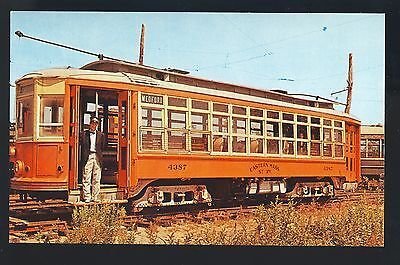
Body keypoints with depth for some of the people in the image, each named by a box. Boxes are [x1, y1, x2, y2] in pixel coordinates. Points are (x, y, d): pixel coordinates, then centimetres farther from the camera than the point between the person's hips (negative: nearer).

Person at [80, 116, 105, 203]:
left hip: (97, 157, 2)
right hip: (88, 157, -2)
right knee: (86, 178, -4)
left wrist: (100, 155, 4)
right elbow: (81, 146, 4)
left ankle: (95, 197, 7)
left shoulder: (101, 135, 15)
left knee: (96, 179, 2)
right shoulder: (84, 134, 8)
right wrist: (84, 157, -3)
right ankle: (87, 197, -1)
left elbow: (102, 147, 15)